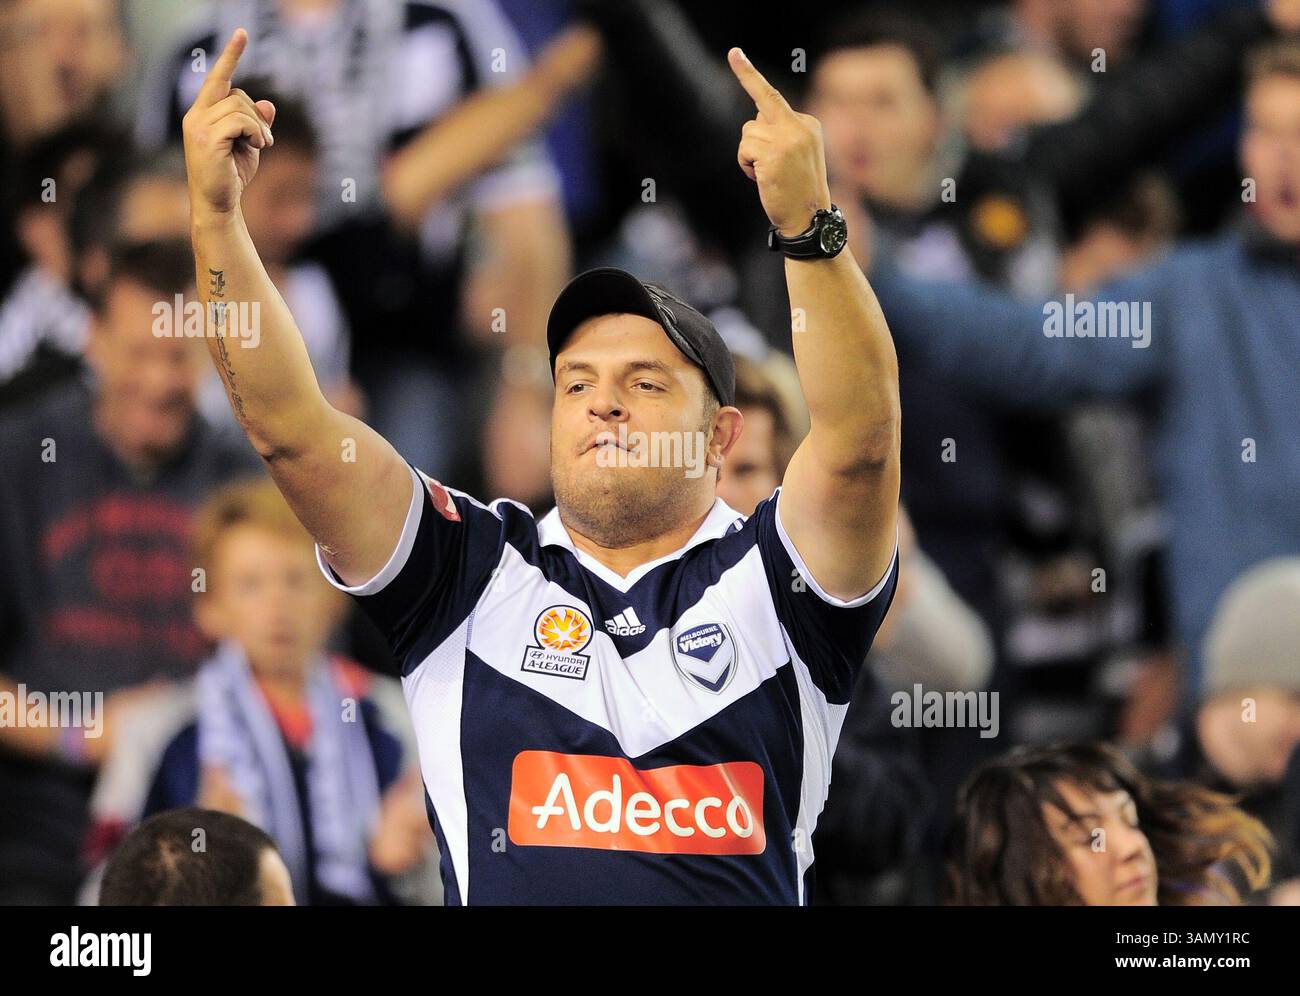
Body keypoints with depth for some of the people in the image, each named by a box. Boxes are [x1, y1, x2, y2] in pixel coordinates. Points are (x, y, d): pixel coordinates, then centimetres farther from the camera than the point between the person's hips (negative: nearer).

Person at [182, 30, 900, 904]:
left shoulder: (774, 579, 10)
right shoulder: (477, 576, 14)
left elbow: (860, 438, -7)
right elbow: (288, 426, 6)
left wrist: (808, 224, -19)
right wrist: (216, 218, -4)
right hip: (503, 896, 1)